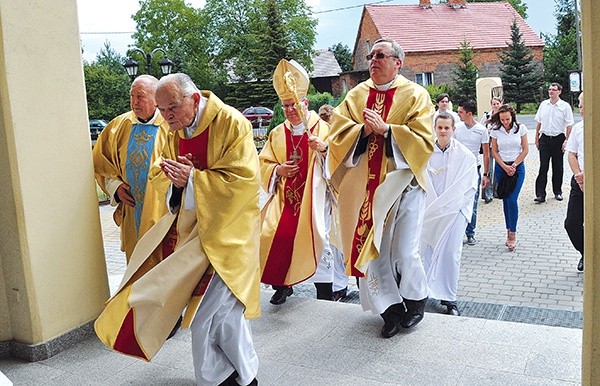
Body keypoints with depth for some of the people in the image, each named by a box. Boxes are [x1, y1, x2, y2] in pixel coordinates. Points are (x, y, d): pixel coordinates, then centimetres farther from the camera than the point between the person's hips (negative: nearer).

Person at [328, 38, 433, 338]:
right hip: (366, 186, 4)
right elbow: (337, 134, 1)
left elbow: (424, 141, -11)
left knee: (404, 253, -4)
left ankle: (416, 299, 26)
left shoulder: (415, 95, -2)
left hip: (402, 182, -3)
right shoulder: (356, 95, 9)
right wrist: (364, 129, -15)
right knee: (368, 249, 4)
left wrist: (386, 129, -19)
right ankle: (391, 307, 22)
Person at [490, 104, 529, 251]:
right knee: (505, 200, 5)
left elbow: (525, 150, -1)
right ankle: (509, 231, 14)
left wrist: (514, 165, -7)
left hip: (517, 167, -2)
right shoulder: (496, 130, -1)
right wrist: (505, 166, -7)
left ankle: (512, 234, -3)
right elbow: (494, 151, 3)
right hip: (501, 167, 2)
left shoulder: (520, 128, -4)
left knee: (512, 200, -10)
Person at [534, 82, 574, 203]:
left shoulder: (565, 106, -3)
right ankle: (540, 194, -3)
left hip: (558, 139, -2)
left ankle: (558, 192, 21)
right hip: (544, 138, 2)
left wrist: (566, 141, -10)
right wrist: (537, 138, 10)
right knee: (543, 167, -2)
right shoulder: (543, 104, 7)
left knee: (558, 167, 8)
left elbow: (569, 125, -4)